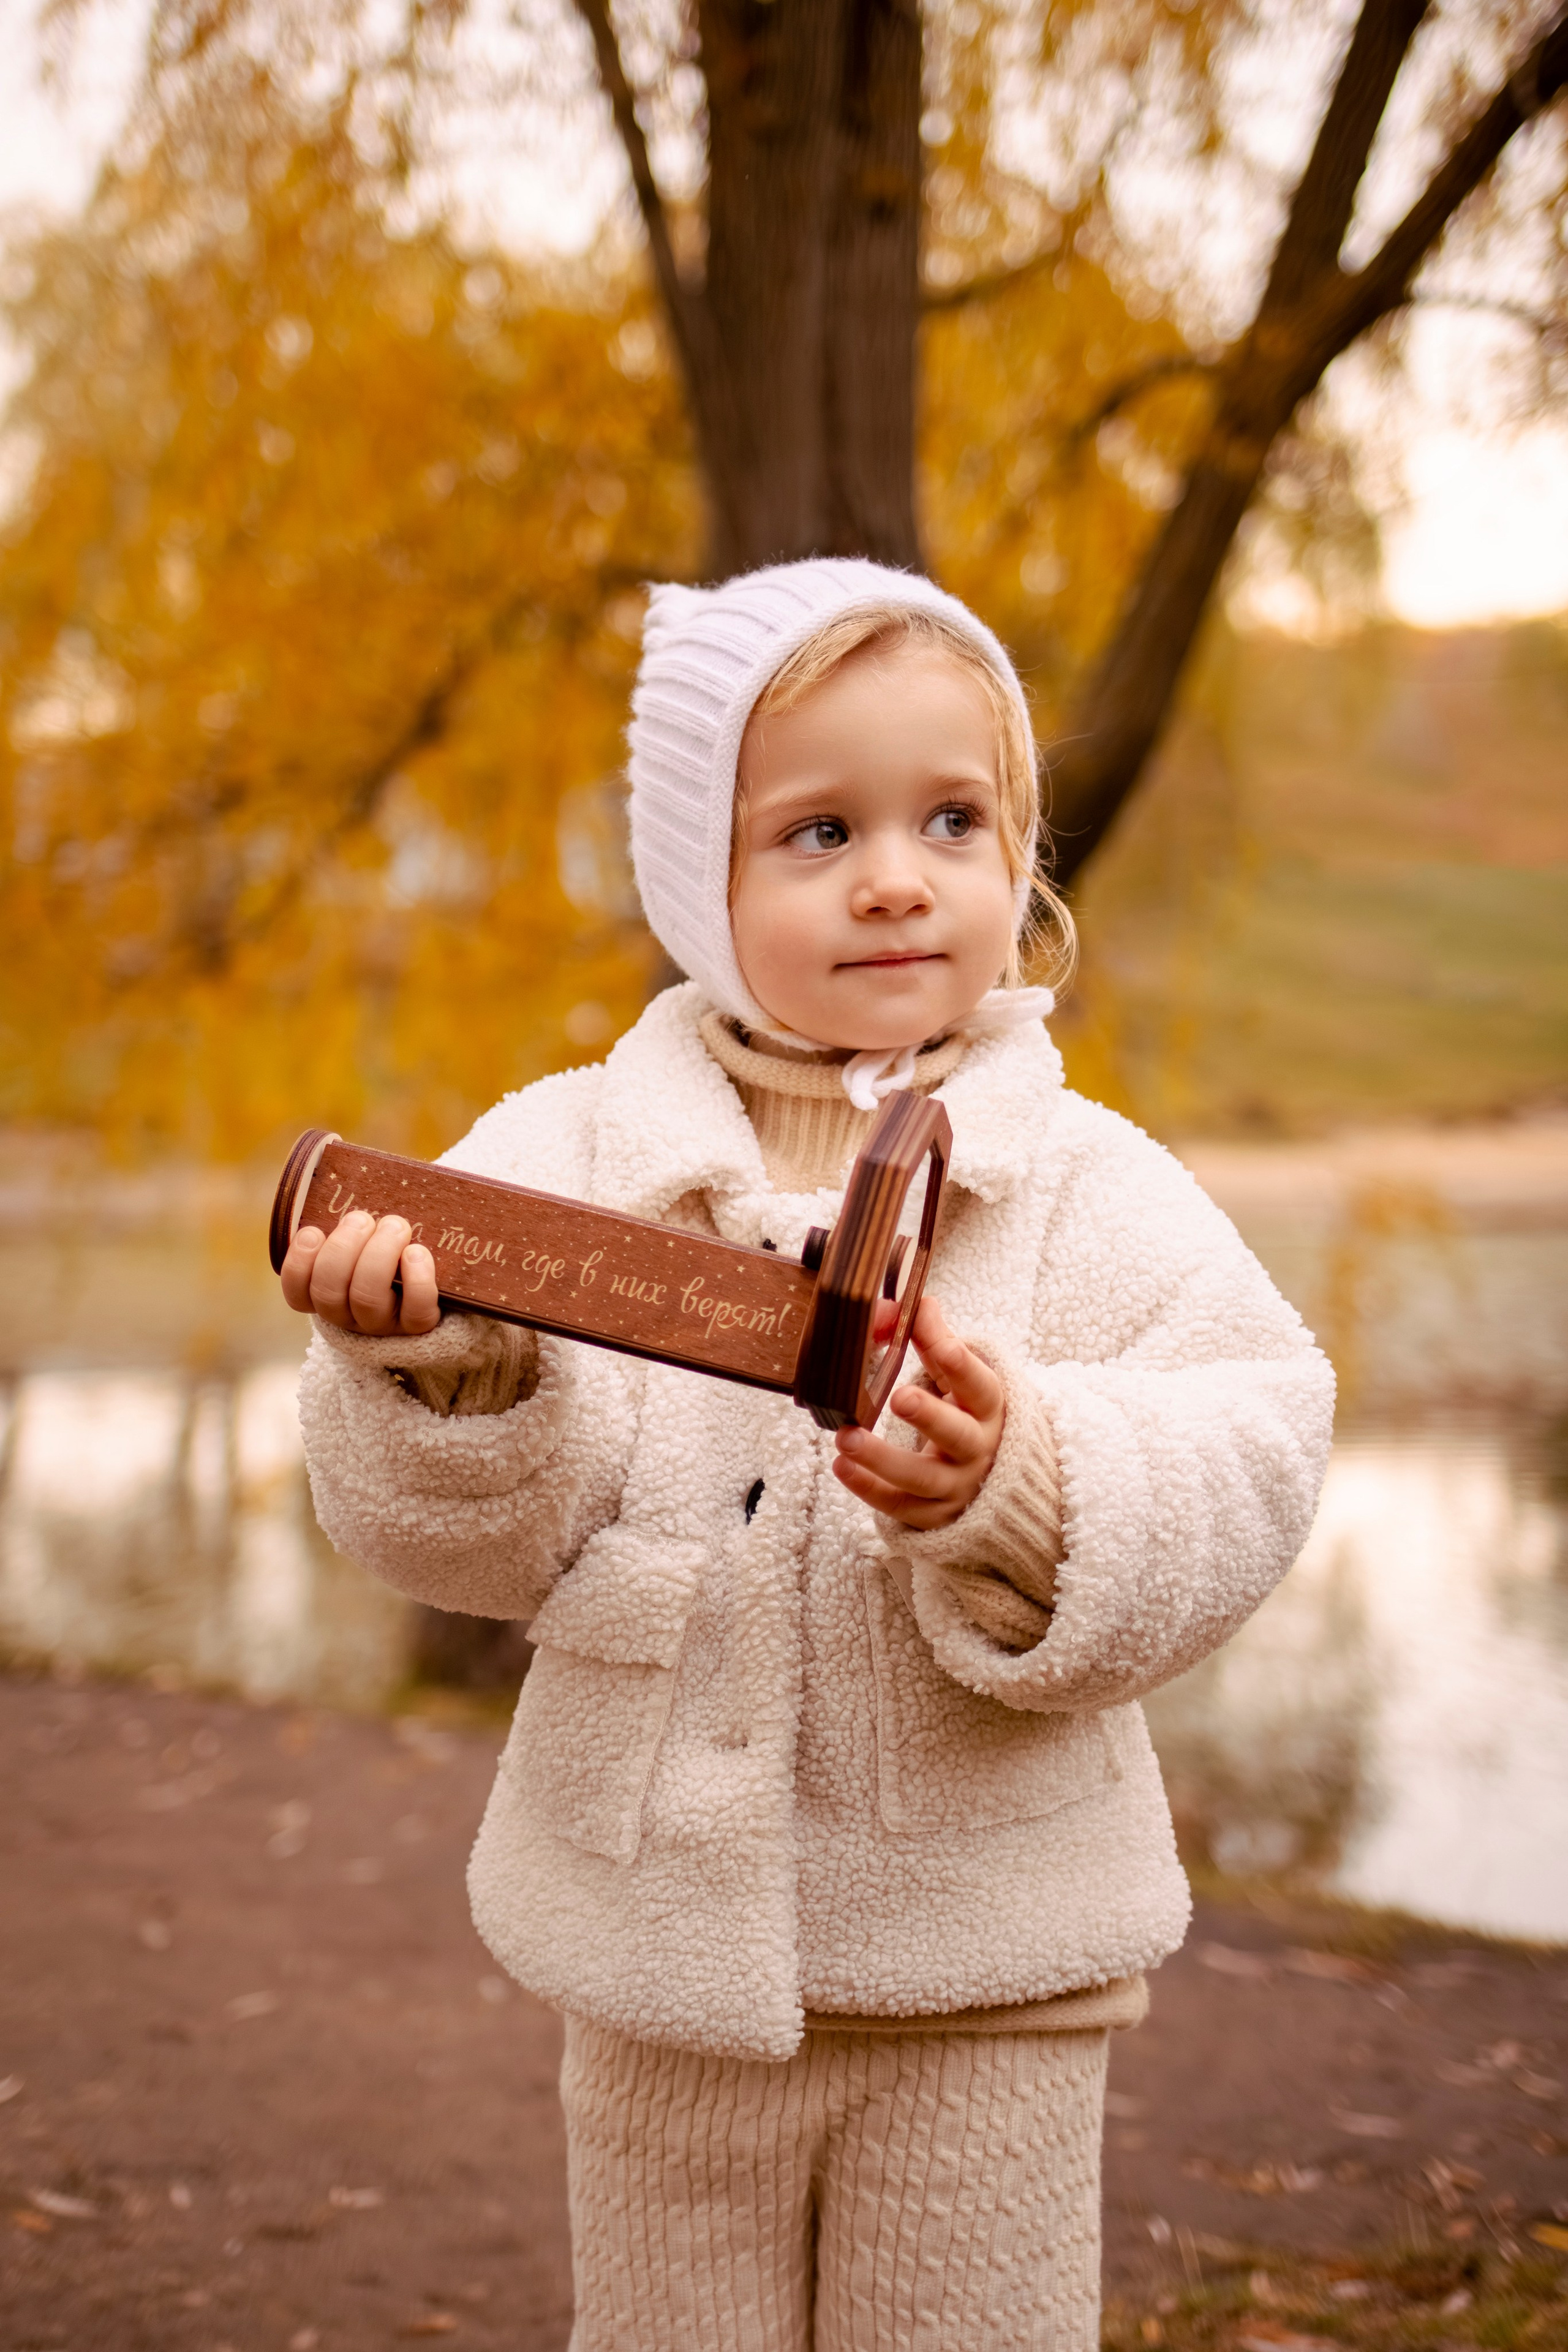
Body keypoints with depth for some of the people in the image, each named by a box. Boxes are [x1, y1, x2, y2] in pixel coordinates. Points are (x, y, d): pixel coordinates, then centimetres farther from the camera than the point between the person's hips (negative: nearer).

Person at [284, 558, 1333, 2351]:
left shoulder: (1095, 1192, -4)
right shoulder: (570, 1154, -3)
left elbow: (1236, 1479, -14)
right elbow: (471, 1531, -10)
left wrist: (1018, 1486, -33)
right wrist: (440, 1368, -31)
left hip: (988, 1963, -1)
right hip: (666, 1942, 1)